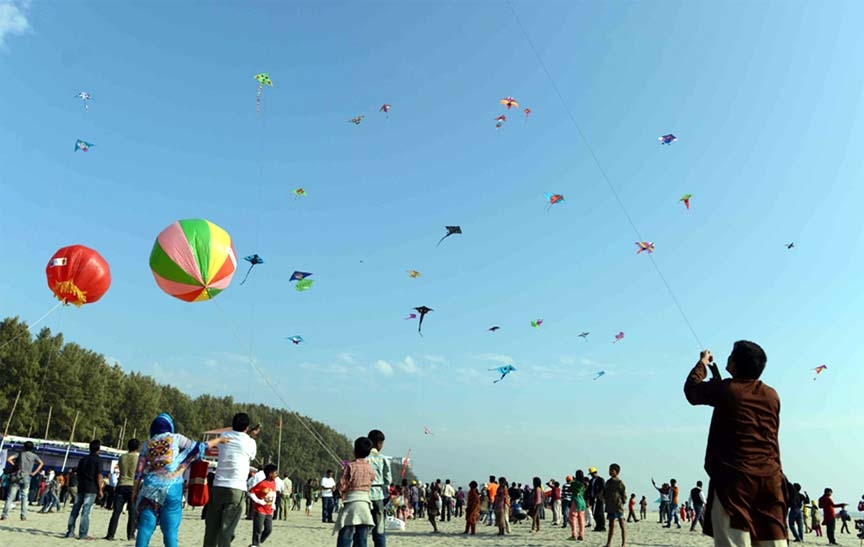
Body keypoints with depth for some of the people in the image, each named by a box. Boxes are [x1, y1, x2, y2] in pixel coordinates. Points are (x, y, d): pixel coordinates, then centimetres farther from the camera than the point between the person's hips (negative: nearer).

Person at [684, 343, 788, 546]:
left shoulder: (726, 390, -5)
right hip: (770, 478, 6)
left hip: (734, 477, -5)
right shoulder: (772, 395, 10)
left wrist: (702, 363, 27)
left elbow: (692, 389, 11)